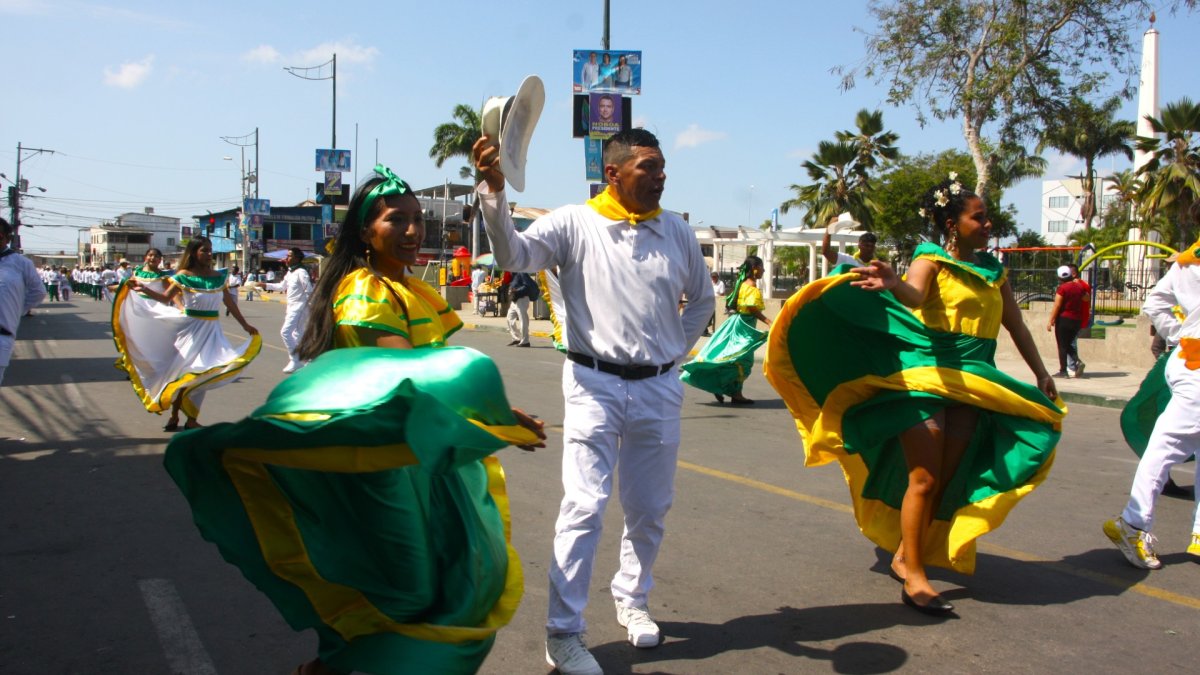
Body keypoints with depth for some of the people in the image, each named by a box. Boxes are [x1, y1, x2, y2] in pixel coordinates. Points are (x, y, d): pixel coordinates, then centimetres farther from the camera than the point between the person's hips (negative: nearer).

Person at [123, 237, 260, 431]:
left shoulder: (219, 276, 4)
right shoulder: (184, 276, -7)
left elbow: (229, 303, 11)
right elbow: (166, 298, -14)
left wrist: (245, 325, 14)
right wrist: (143, 289, -29)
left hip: (212, 329, 4)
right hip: (191, 327, -3)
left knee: (201, 374, 6)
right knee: (184, 372, 2)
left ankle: (191, 419, 13)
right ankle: (174, 415, 17)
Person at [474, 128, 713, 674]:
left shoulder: (677, 232, 7)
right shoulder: (575, 224, -5)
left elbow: (702, 299, 20)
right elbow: (514, 253, -20)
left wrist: (675, 350, 12)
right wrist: (494, 191, -34)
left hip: (659, 388, 4)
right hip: (595, 386, -4)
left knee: (650, 509, 14)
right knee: (585, 507, -10)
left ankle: (632, 600, 37)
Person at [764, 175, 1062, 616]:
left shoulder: (993, 270, 15)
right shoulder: (931, 260, -5)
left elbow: (1016, 326, 22)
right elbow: (915, 295, -27)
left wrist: (1040, 373, 22)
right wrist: (891, 284, -49)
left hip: (972, 382, 7)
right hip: (925, 374, -7)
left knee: (947, 480, 6)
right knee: (924, 478, -8)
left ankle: (906, 556, 19)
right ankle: (914, 578, -2)